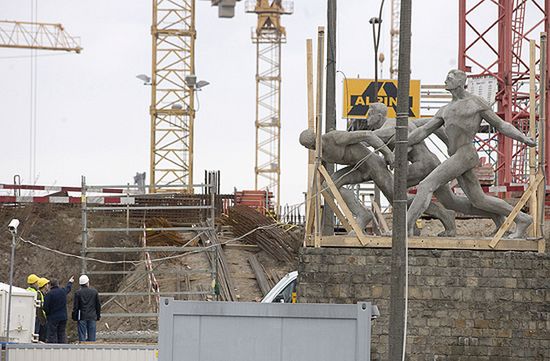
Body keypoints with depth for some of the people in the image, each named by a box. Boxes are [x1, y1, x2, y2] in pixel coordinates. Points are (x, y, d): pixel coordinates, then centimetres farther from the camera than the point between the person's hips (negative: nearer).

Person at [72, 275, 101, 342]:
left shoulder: (78, 293, -5)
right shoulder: (94, 291, 1)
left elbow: (75, 306, -4)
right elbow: (98, 305, 7)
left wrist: (75, 317, 4)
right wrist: (98, 316, 15)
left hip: (82, 317, -2)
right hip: (92, 316, 2)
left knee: (82, 336, 0)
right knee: (92, 336, 5)